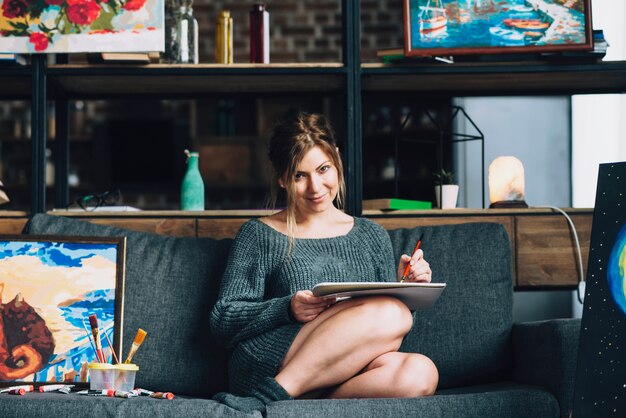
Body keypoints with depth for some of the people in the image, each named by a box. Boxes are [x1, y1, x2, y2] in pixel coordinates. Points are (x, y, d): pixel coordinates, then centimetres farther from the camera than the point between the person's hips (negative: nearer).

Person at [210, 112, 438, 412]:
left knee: (419, 373, -31)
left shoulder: (370, 235, 21)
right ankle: (270, 396, -29)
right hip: (266, 365, -4)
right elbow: (223, 322, 3)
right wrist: (288, 309, -13)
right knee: (392, 312, -27)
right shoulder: (260, 235, 11)